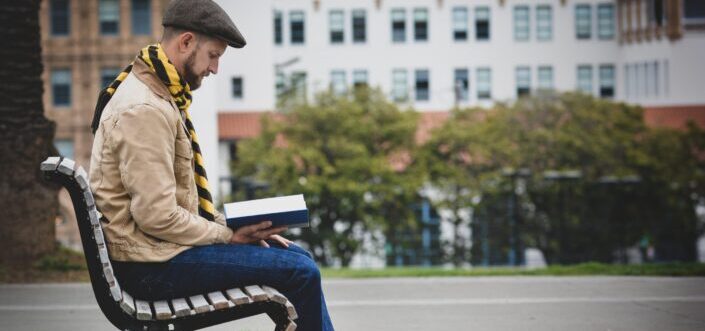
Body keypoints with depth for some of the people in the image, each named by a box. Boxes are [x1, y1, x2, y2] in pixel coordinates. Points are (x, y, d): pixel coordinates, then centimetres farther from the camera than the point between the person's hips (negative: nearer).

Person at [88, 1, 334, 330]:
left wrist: (229, 225, 6)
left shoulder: (157, 95, 13)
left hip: (162, 244, 11)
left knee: (298, 257, 11)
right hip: (151, 264, -11)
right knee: (301, 272, -12)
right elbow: (157, 217, -24)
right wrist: (228, 235, -12)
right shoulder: (144, 110, -20)